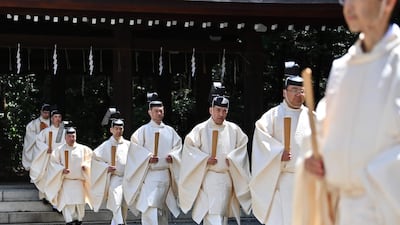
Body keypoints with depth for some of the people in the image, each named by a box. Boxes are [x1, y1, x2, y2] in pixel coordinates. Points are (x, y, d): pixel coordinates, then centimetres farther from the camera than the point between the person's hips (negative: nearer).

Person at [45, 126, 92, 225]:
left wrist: (85, 165, -6)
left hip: (79, 181, 2)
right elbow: (53, 163, -1)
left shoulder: (82, 149, 3)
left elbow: (89, 158, 14)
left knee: (80, 203, 5)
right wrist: (62, 170, -15)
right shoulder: (59, 150, -1)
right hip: (66, 181, -2)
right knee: (67, 203, -11)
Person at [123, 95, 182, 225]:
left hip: (165, 174, 4)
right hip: (148, 174, -4)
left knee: (162, 206, 10)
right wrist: (148, 157, -18)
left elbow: (178, 146, 11)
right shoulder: (143, 130, 2)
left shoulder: (170, 131, 13)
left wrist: (172, 156, -8)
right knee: (150, 206, -14)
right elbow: (135, 147, -5)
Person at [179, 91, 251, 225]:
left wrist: (232, 158, -7)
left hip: (226, 177, 3)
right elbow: (189, 145, -5)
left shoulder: (234, 129, 7)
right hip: (207, 177, -3)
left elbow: (242, 145, 9)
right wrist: (204, 159, -15)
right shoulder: (201, 129, -2)